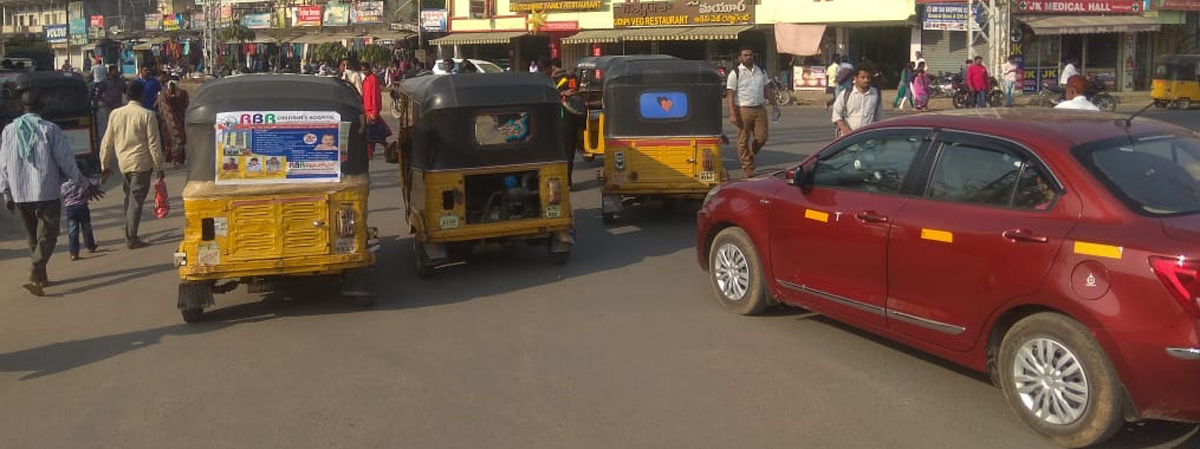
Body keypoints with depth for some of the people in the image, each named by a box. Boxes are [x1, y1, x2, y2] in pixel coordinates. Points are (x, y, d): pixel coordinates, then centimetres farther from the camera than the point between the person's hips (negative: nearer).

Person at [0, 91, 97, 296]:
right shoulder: (50, 129, -9)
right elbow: (66, 161, -7)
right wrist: (86, 184, 3)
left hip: (19, 194, 4)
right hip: (46, 192, -4)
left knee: (32, 236, 18)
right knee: (47, 236, 1)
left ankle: (41, 276, 26)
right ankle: (34, 275, -17)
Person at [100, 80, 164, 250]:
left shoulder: (115, 114, 4)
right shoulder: (147, 115, -11)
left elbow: (107, 142, 9)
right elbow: (154, 144, -12)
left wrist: (105, 165, 18)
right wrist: (159, 167, -5)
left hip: (123, 164, 5)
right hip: (141, 164, -5)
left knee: (129, 198, 19)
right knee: (136, 201, -2)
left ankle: (130, 235, 23)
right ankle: (131, 239, -2)